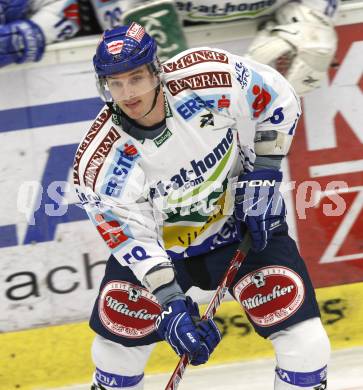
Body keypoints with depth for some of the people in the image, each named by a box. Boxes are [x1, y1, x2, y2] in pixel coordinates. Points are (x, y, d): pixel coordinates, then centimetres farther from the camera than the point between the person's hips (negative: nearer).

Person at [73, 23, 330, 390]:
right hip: (159, 242, 1)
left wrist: (263, 175, -13)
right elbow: (133, 237, -21)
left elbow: (278, 99, -10)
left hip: (245, 221, 0)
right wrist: (170, 304, -31)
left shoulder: (207, 76, -27)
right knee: (119, 336, 3)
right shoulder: (100, 161, -25)